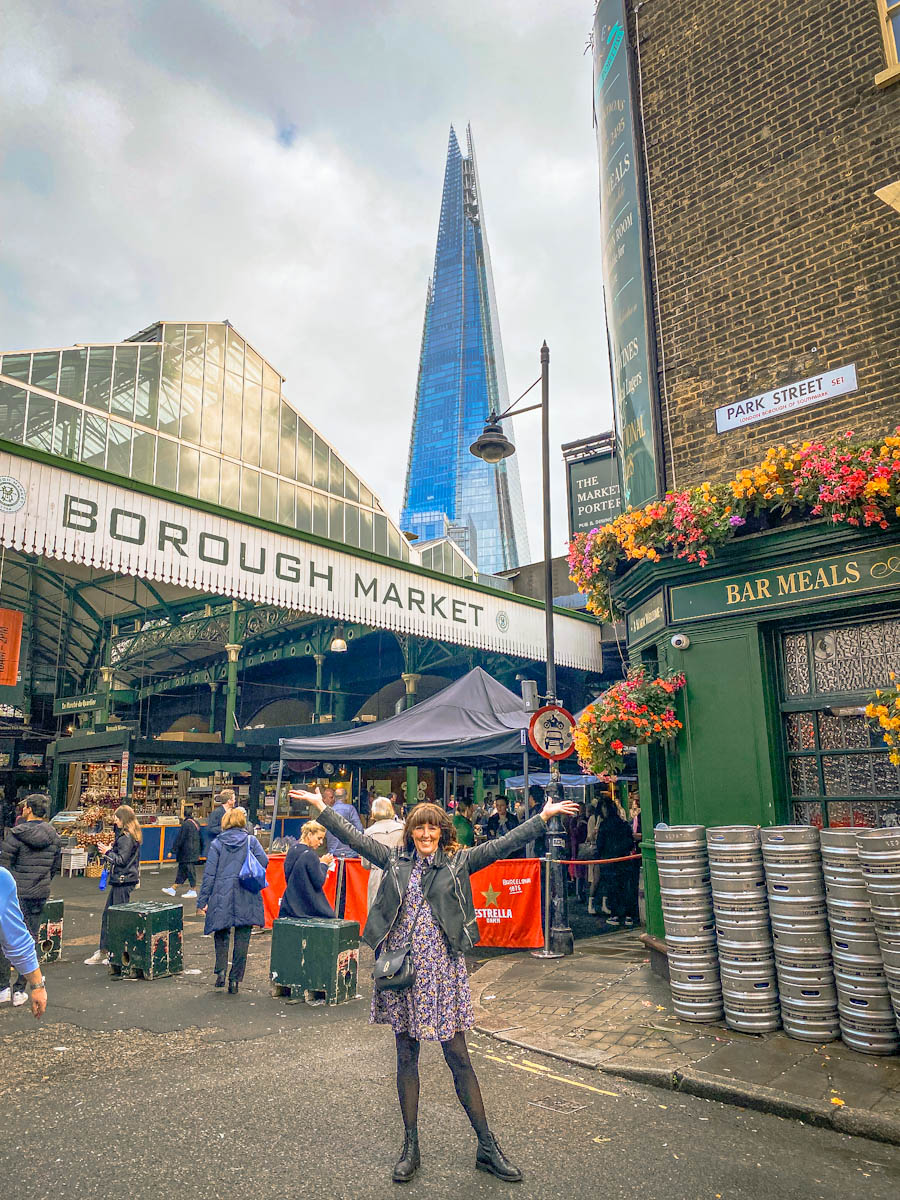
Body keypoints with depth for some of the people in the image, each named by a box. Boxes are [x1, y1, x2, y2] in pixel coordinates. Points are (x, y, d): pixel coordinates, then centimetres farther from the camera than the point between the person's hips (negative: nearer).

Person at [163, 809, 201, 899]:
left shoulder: (185, 824, -16)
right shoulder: (196, 824, 10)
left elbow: (179, 839, -16)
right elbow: (199, 839, 17)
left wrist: (173, 851, -10)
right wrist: (198, 853, 24)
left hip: (187, 853, -9)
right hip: (194, 852, 9)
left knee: (190, 871, -1)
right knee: (181, 871, 14)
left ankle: (193, 891, 5)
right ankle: (173, 889, 21)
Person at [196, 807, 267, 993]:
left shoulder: (217, 844, 2)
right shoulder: (251, 840, 1)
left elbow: (209, 874, -1)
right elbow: (264, 861, -10)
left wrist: (202, 901, 3)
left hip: (222, 897, 0)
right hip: (246, 898, 0)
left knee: (221, 933, 17)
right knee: (242, 938, 8)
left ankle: (221, 971, 1)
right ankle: (235, 979, 8)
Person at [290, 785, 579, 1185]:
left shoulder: (459, 861, 1)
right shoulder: (395, 861, 5)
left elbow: (503, 844, -3)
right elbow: (355, 838, 6)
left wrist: (544, 815, -8)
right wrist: (320, 806, 5)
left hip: (441, 968, -2)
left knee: (458, 1056, 3)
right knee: (406, 1057, 12)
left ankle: (487, 1146, 16)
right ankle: (410, 1147, 26)